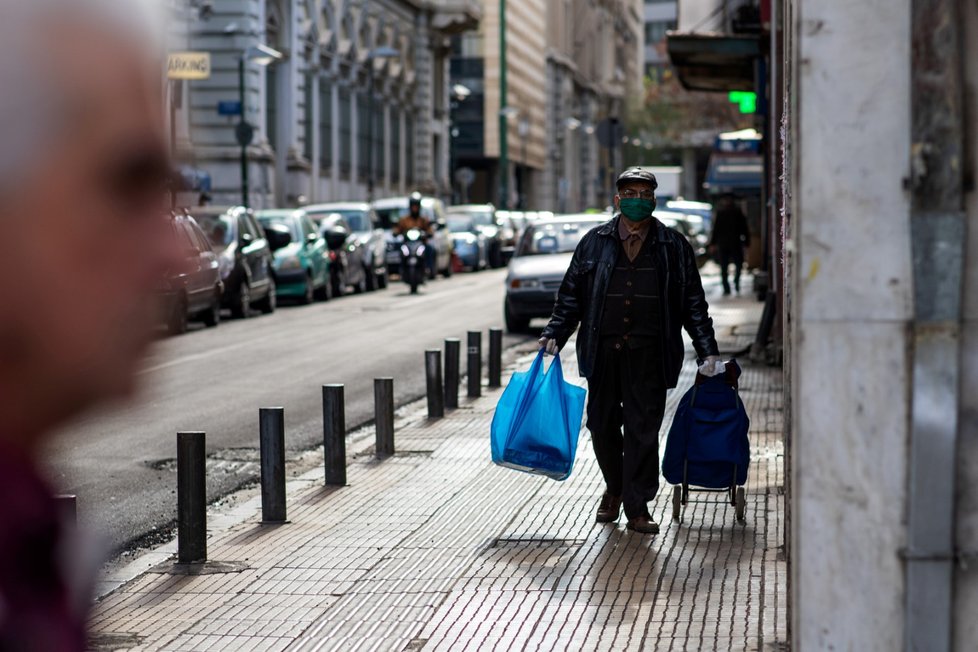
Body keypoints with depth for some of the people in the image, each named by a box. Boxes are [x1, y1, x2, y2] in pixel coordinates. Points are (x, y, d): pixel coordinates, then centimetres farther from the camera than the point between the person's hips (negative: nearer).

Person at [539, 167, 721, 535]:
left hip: (649, 354, -2)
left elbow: (693, 303, 8)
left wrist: (707, 350, 1)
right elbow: (572, 295, 10)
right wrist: (555, 335, -1)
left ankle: (638, 507, 6)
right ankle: (614, 489, 33)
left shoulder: (673, 247, 6)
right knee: (602, 425, 10)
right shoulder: (594, 243, 7)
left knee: (643, 429, -2)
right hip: (602, 350, 2)